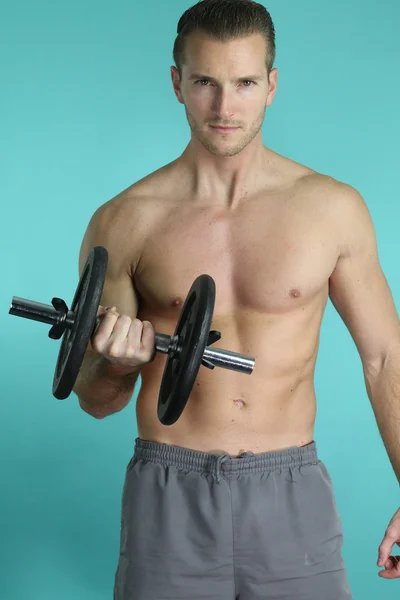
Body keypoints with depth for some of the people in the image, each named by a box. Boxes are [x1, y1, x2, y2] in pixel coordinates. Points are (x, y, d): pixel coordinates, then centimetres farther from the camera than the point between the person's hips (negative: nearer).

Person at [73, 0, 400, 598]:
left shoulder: (334, 207, -2)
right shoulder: (123, 223, -1)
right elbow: (95, 399, 6)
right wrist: (115, 364, -17)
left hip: (292, 497, 0)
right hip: (169, 499, 0)